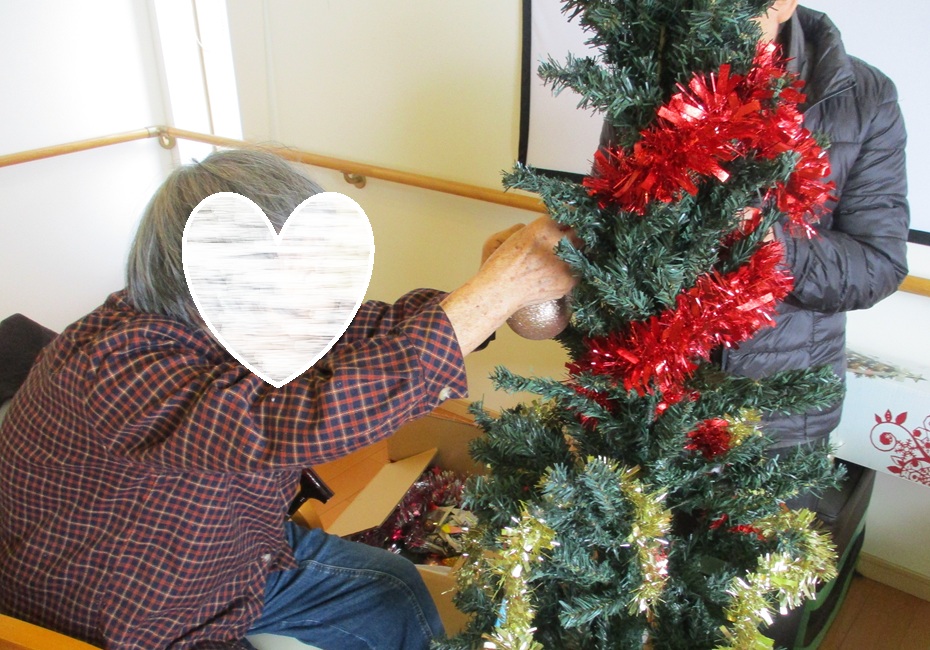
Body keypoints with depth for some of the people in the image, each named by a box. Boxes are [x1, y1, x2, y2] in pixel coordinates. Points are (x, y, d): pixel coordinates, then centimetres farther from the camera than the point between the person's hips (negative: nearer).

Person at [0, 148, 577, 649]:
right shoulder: (116, 367, -38)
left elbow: (375, 330, -11)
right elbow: (301, 417, -52)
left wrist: (487, 287, -30)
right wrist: (500, 287, -49)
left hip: (241, 561, 7)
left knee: (396, 593, 9)